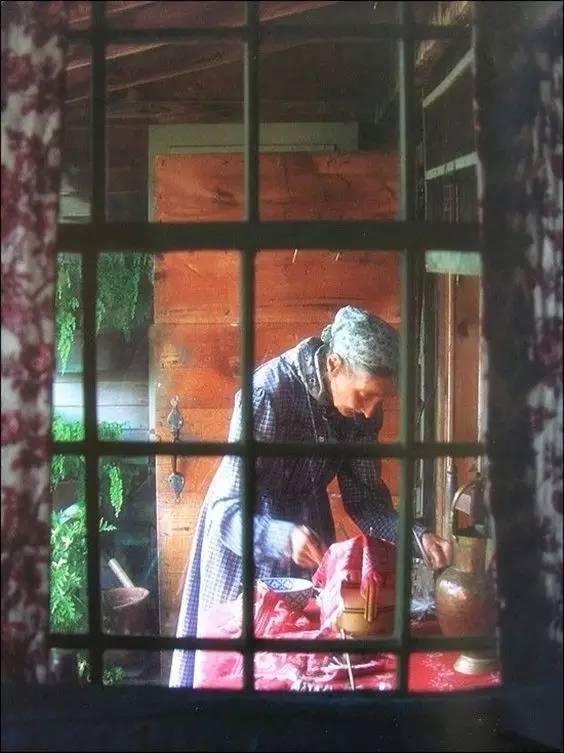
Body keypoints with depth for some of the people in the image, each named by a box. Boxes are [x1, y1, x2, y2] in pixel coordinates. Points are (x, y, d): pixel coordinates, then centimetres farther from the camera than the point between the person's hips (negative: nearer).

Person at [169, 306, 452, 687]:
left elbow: (365, 497, -5)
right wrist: (283, 538, -49)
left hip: (308, 529, 5)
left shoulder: (363, 407, -14)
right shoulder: (269, 392, -32)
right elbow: (228, 512, -31)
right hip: (244, 533, -5)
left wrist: (416, 536, -21)